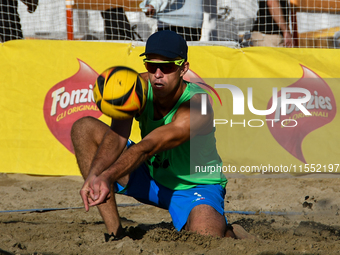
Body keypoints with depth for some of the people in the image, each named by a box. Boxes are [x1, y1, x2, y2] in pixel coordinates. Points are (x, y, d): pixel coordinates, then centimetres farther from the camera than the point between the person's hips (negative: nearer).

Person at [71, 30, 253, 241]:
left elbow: (146, 148, -44)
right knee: (84, 128, -13)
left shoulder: (197, 108, -32)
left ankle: (228, 233, 8)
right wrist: (94, 175, -48)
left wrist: (107, 176, -59)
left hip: (197, 187, -5)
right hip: (150, 178, 5)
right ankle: (115, 233, -11)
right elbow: (116, 136, -29)